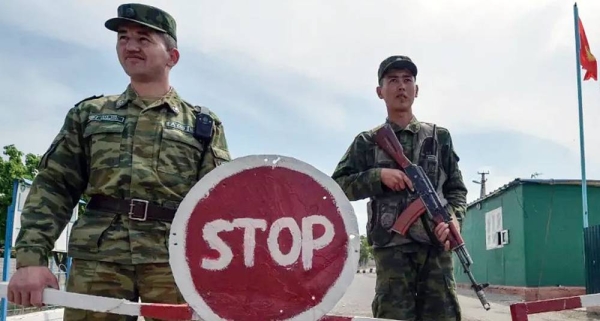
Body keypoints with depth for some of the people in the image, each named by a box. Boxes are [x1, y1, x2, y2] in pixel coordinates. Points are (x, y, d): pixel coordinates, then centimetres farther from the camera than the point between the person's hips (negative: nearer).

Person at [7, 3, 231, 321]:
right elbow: (54, 188, 11)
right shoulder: (89, 113, 16)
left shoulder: (203, 124, 12)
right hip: (97, 259, 1)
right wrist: (31, 258, -3)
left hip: (175, 260, -1)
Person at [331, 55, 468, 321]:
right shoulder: (367, 141, 10)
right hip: (391, 246, -1)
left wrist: (453, 219, -6)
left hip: (436, 243, 2)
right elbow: (337, 185, 6)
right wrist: (379, 176, -9)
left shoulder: (439, 137, 15)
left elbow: (457, 189, 14)